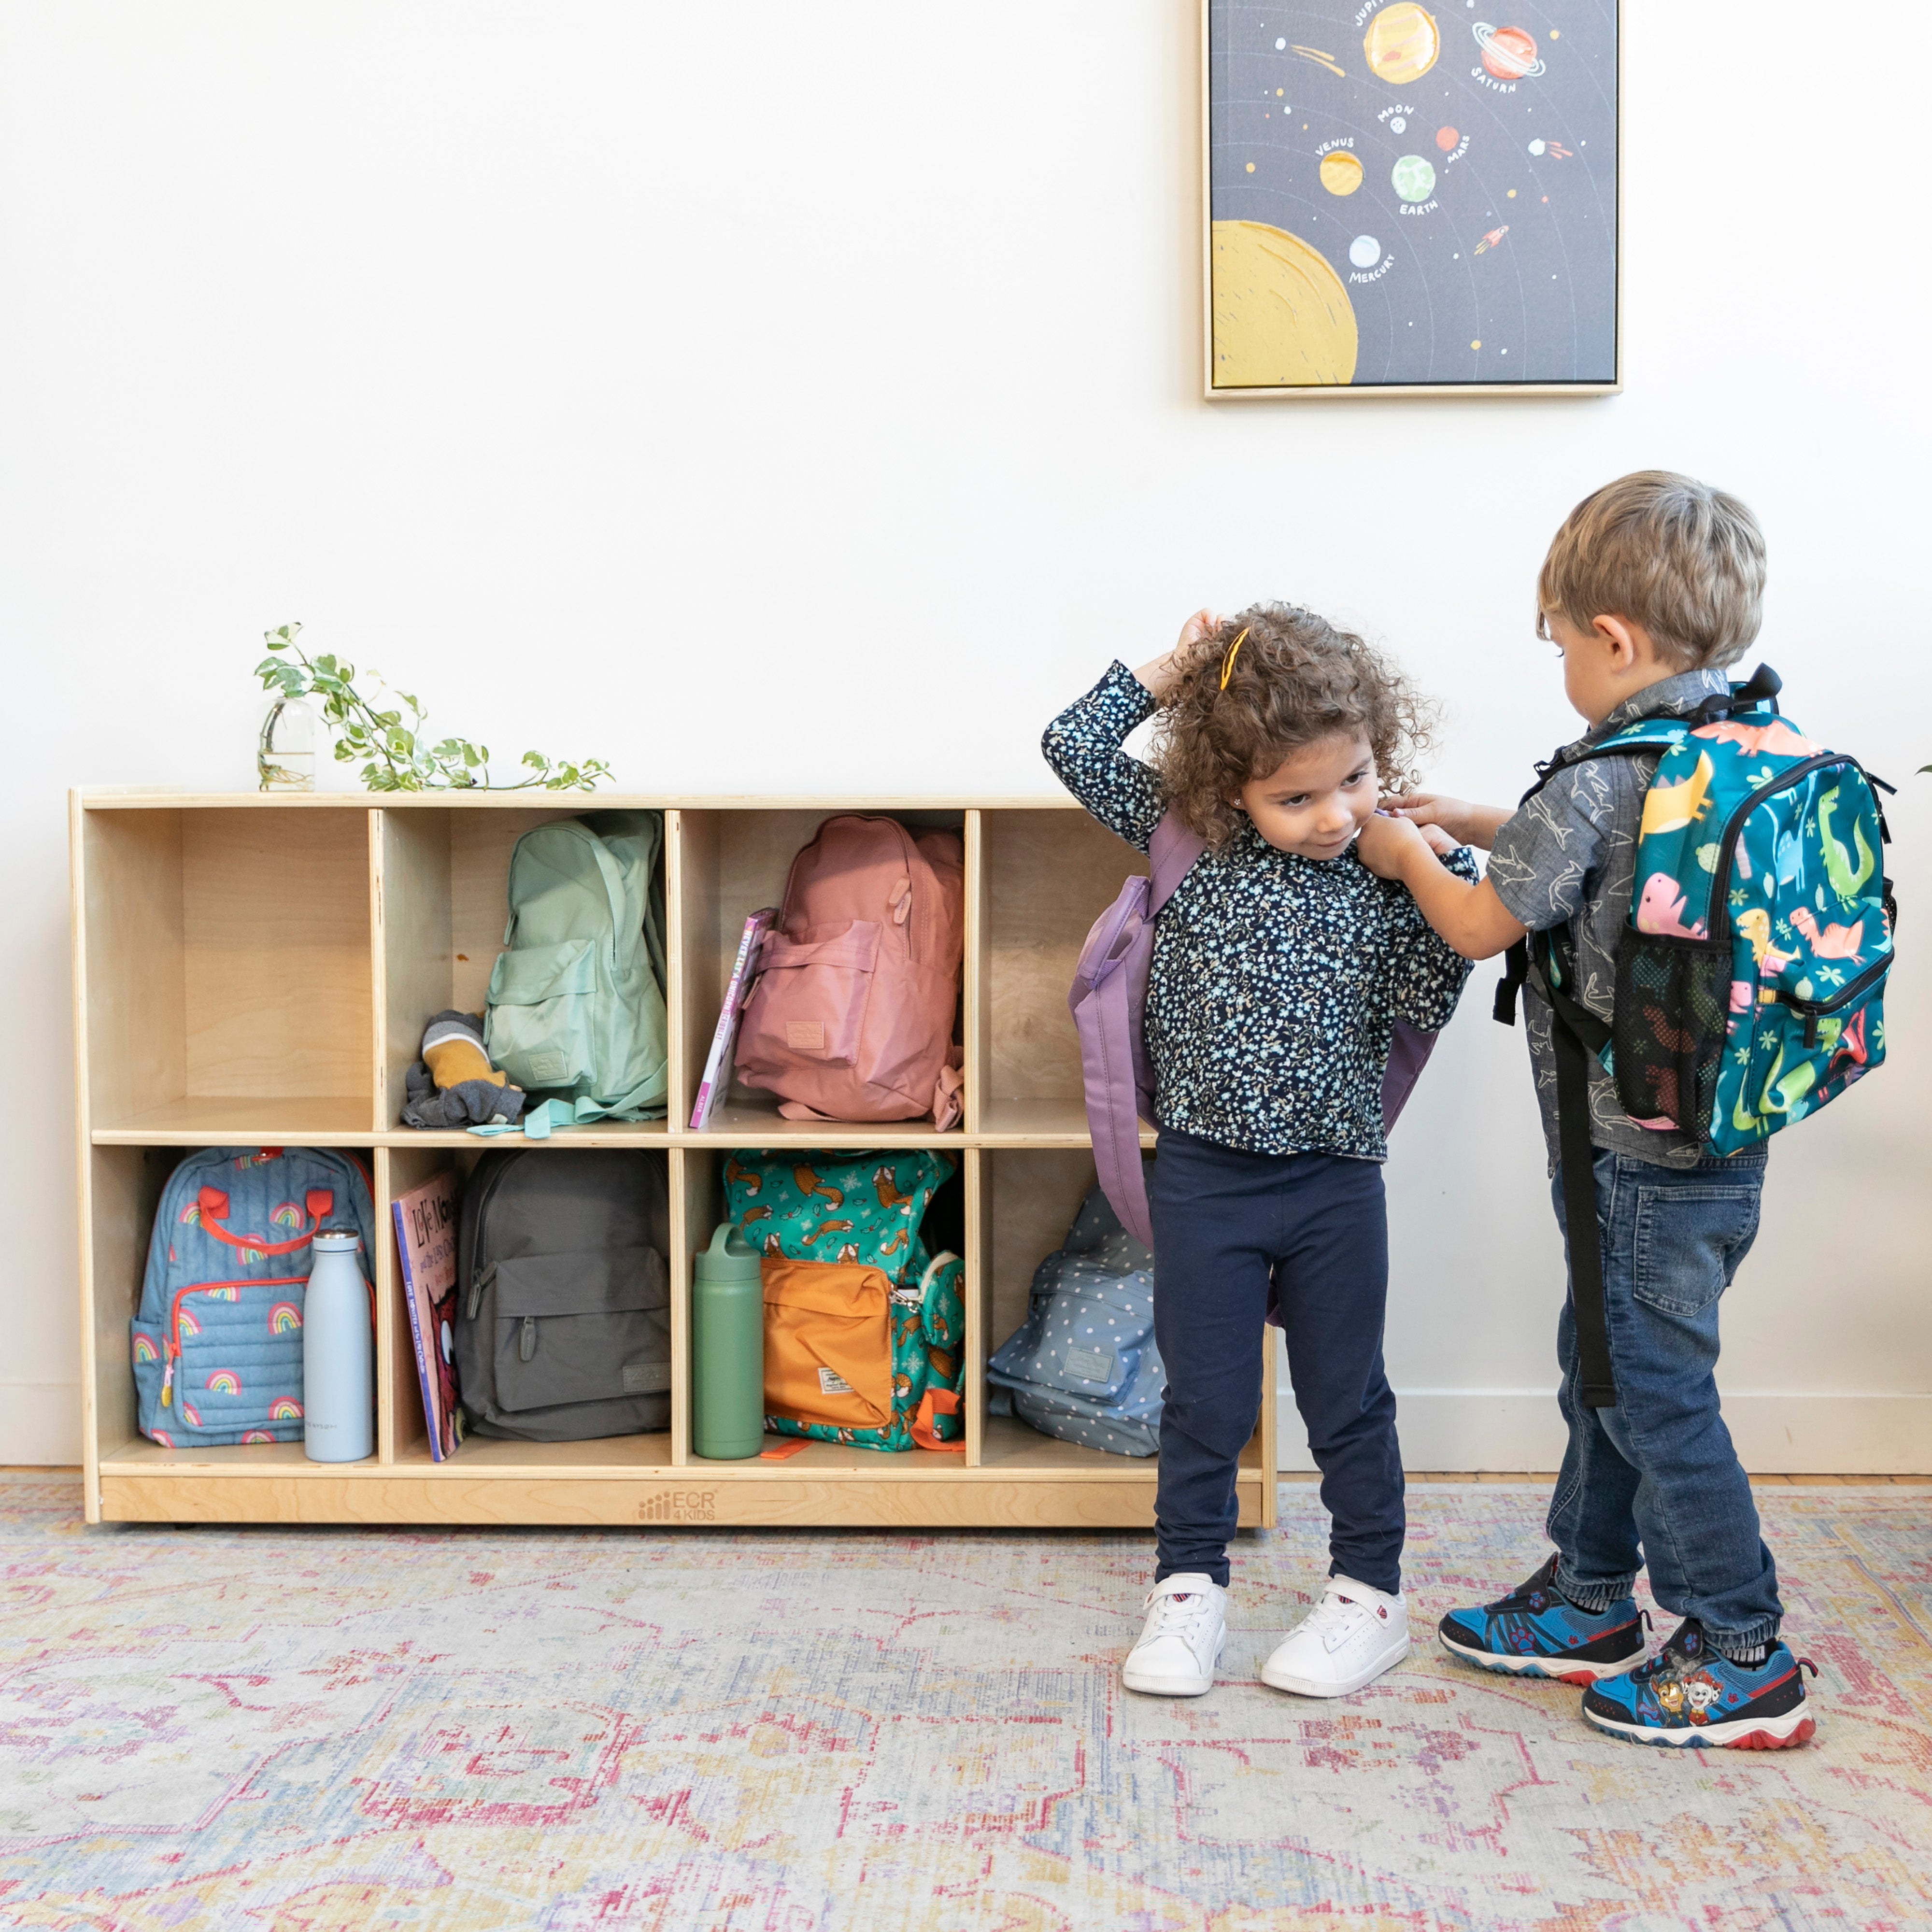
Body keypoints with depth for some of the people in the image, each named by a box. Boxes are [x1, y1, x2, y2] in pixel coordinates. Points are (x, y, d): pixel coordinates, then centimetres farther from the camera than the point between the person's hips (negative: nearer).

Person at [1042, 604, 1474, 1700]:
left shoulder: (1386, 881, -3)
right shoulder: (1193, 837, -4)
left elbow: (1421, 1006, -9)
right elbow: (1076, 747, -5)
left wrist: (1451, 879, -14)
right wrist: (1166, 672, -4)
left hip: (1336, 1181, 0)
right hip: (1206, 1177, 0)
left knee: (1347, 1397, 13)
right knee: (1205, 1398, 12)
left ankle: (1371, 1596, 28)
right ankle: (1192, 1590, 27)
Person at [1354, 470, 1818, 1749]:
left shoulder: (1603, 778, -21)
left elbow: (1482, 926, -13)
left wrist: (1408, 856, 5)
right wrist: (1476, 822, 20)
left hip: (1644, 1157, -9)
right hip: (1721, 1138, 9)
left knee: (1655, 1394, 4)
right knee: (1604, 1366, 21)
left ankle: (1744, 1660, 17)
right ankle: (1589, 1603, 35)